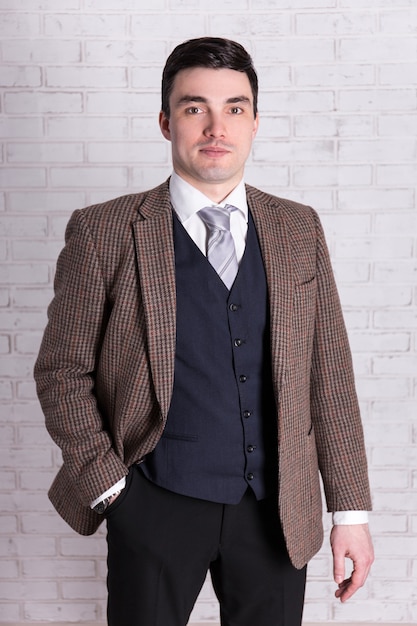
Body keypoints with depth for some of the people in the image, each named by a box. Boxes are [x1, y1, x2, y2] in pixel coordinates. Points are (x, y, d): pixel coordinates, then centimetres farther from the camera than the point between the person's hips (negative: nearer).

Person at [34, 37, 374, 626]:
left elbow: (329, 372, 3)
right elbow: (62, 371, -1)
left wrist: (350, 509, 2)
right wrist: (108, 483, -8)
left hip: (275, 508, 3)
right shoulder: (105, 232, -6)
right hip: (156, 506, -2)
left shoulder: (299, 229, 3)